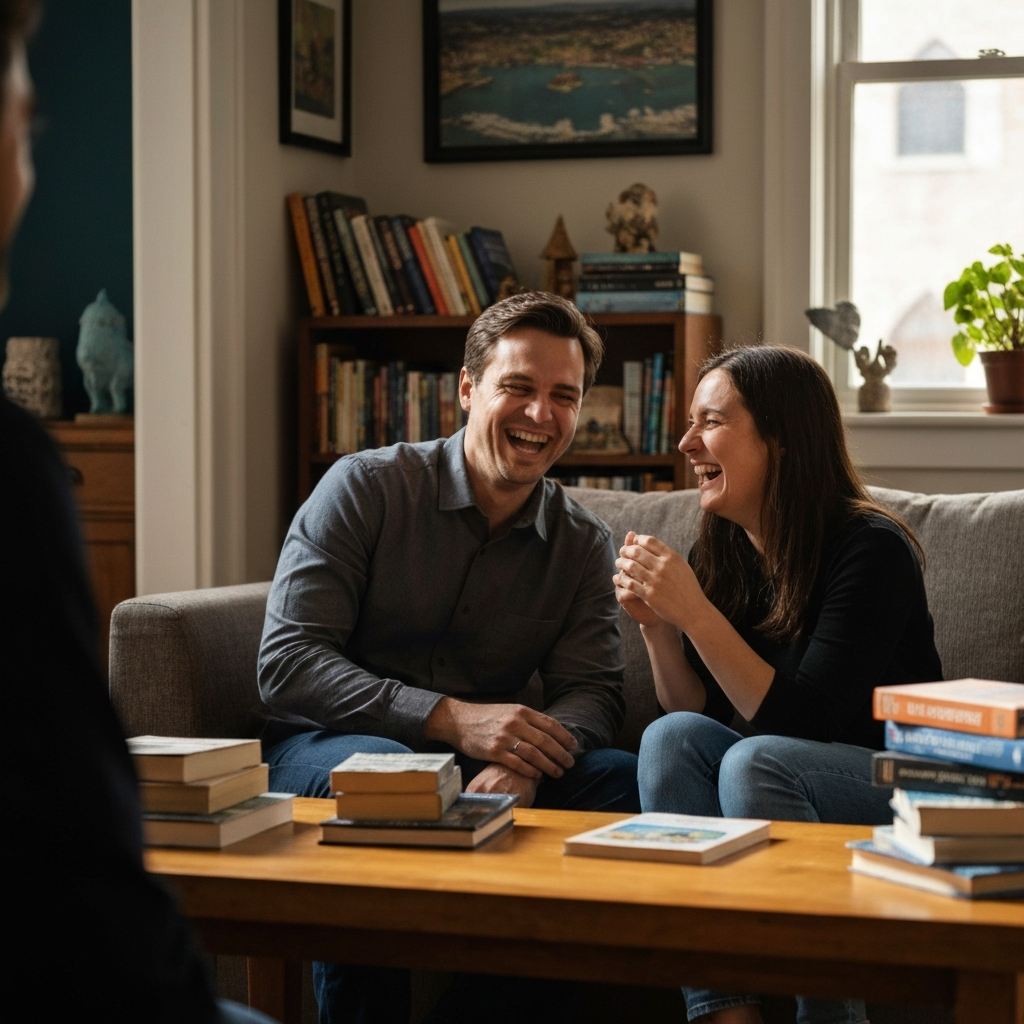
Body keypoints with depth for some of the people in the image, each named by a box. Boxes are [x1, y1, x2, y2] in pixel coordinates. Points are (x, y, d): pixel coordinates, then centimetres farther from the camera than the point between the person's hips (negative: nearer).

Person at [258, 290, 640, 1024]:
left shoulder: (585, 545, 7)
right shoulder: (365, 488, -6)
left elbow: (594, 691, -3)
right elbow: (286, 662, -15)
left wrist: (527, 760, -29)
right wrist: (451, 719, -27)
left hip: (481, 761, 4)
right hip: (330, 745, -3)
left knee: (625, 777, -22)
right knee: (378, 774, -38)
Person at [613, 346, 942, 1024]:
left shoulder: (870, 548, -16)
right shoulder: (720, 555, 3)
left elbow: (803, 723, -22)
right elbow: (698, 712, 7)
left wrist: (696, 614, -26)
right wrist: (655, 625, -10)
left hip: (901, 787, -6)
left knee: (754, 761, -31)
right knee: (670, 737, -20)